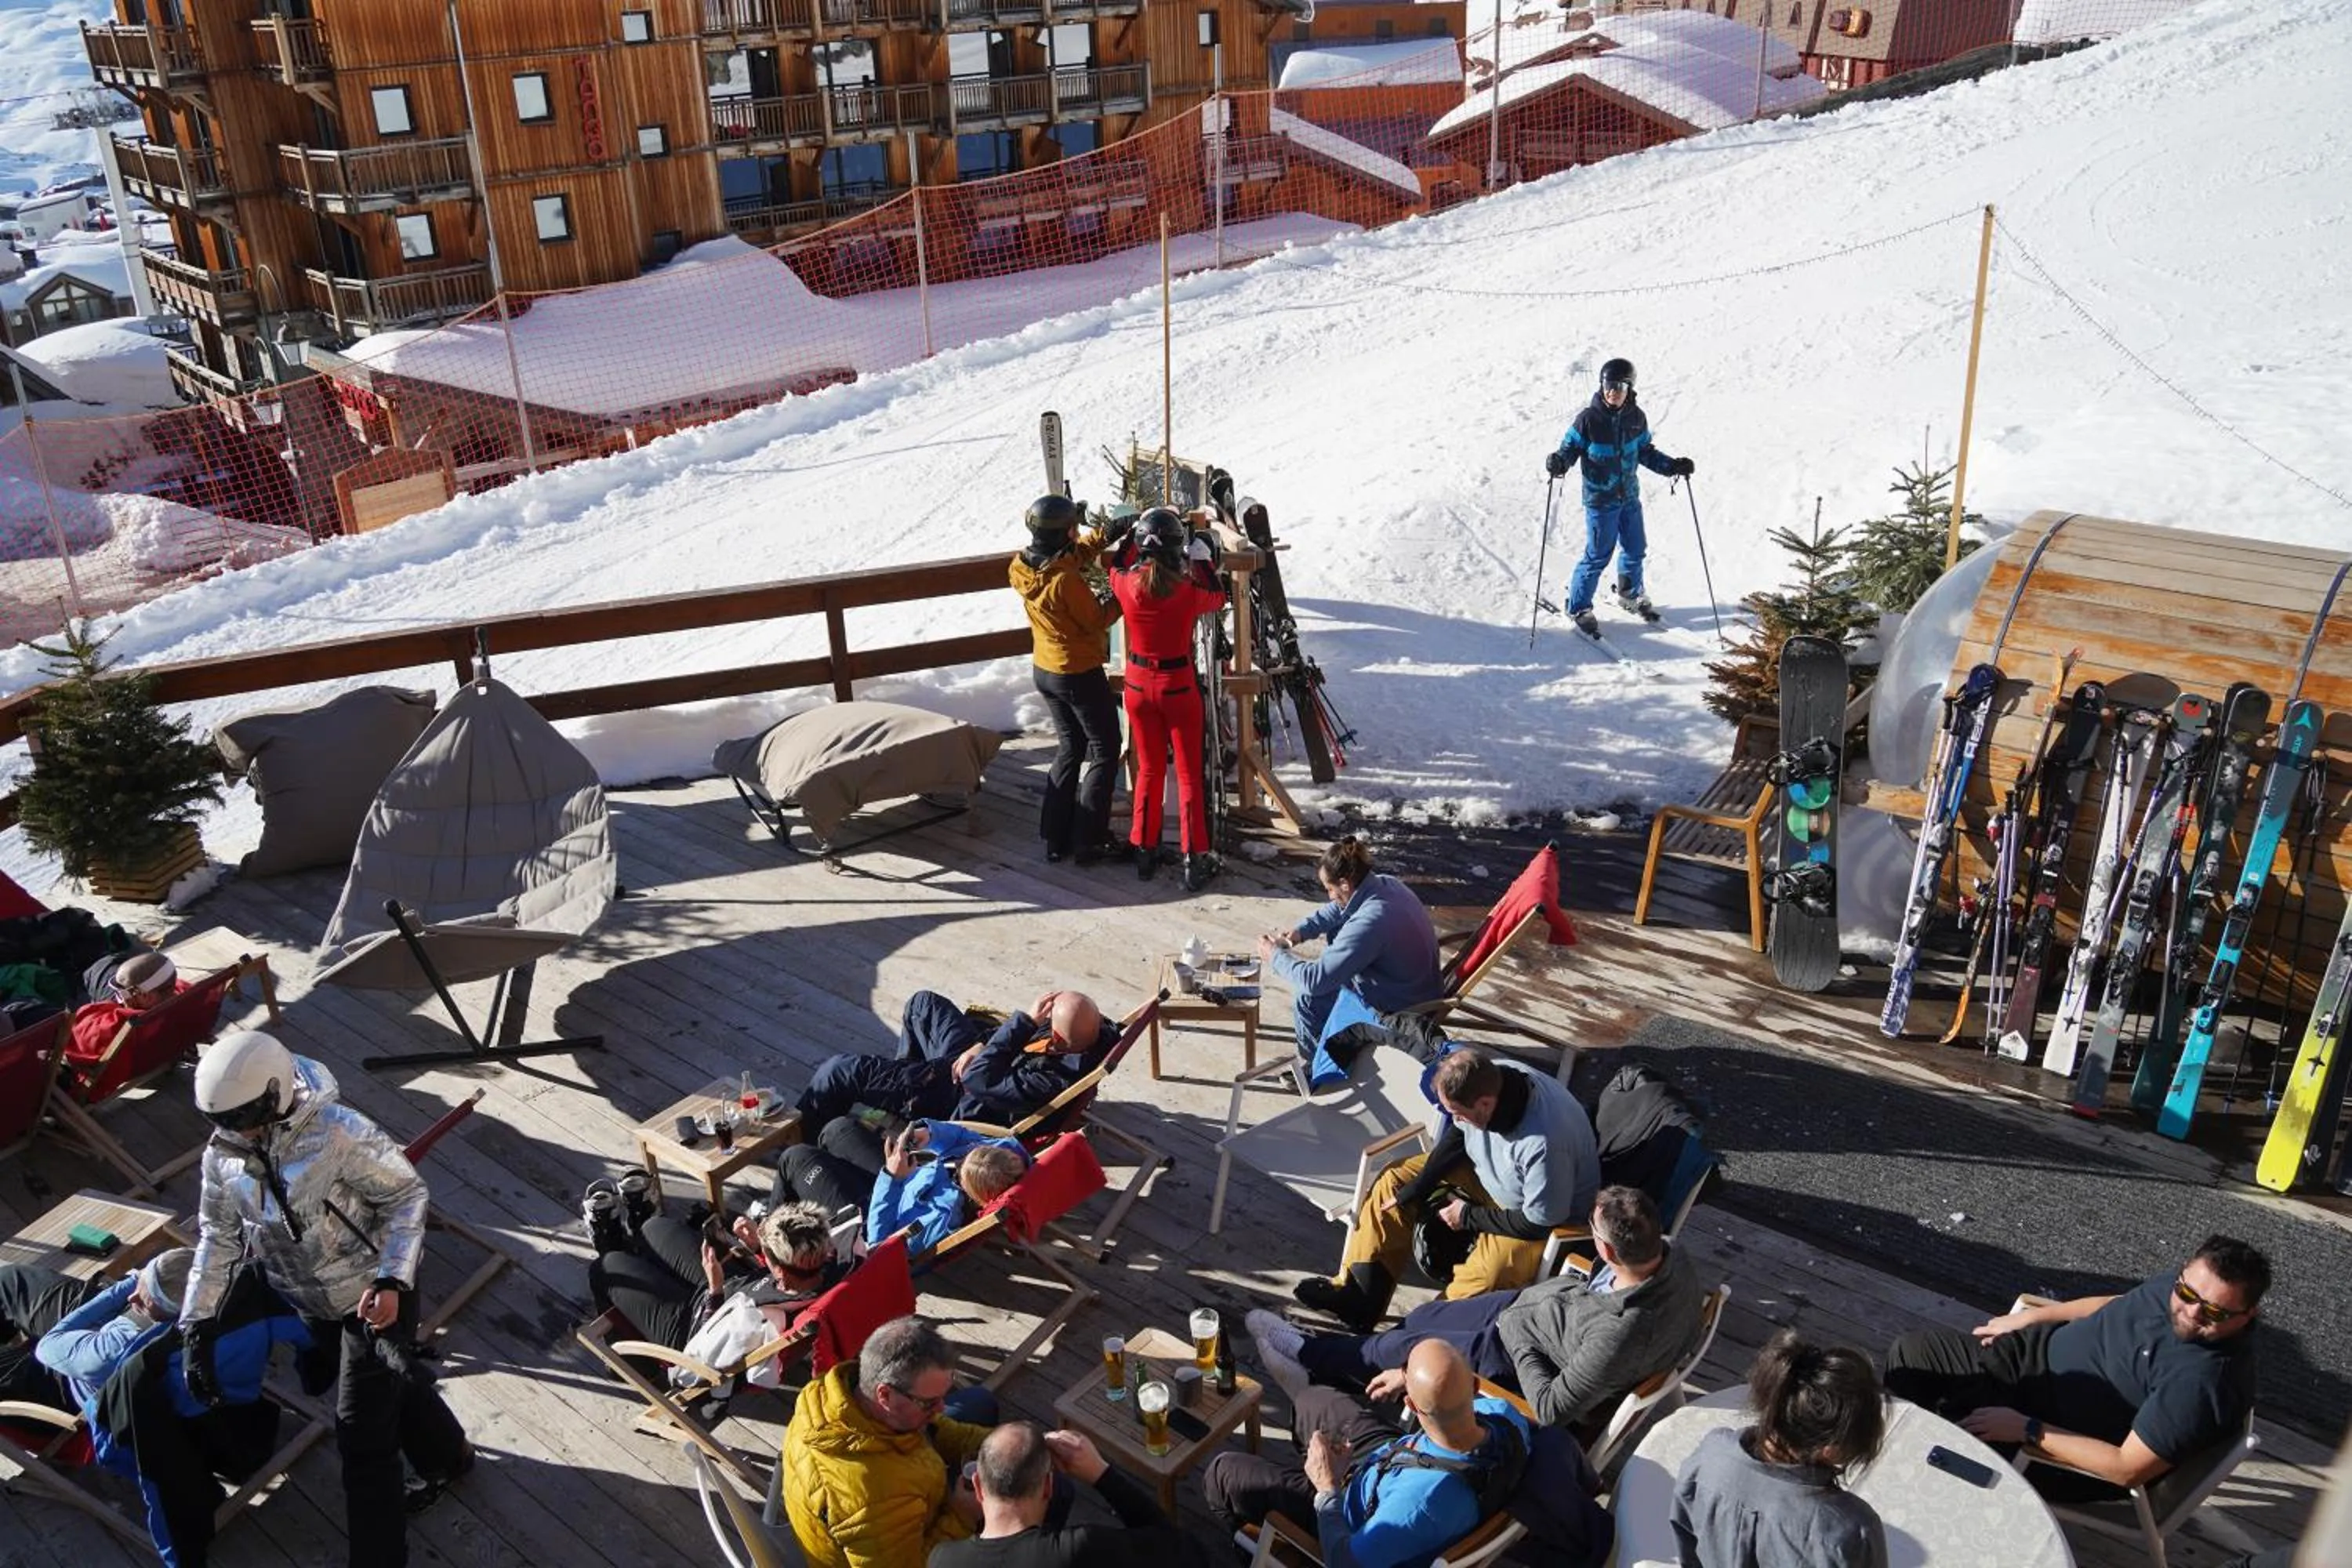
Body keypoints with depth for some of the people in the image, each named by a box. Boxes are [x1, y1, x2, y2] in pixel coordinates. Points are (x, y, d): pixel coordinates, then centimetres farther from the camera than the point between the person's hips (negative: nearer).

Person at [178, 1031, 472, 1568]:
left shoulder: (340, 1134, -31)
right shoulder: (223, 1155, -12)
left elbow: (407, 1194, -20)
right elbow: (218, 1237, 0)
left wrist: (392, 1280, -28)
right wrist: (198, 1326, -2)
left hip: (376, 1295, -6)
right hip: (312, 1304, 6)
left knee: (362, 1437, -2)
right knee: (391, 1382, 27)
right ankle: (448, 1456, 54)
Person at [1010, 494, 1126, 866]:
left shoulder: (1022, 567, -5)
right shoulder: (1065, 580, -28)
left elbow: (1074, 555, 11)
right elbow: (1096, 620, -16)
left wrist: (1103, 536, 4)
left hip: (1044, 670, 8)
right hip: (1080, 674, -8)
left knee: (1069, 748, 21)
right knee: (1104, 752, 7)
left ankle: (1055, 837, 21)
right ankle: (1088, 842, 7)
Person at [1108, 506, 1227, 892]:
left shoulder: (1127, 584, -13)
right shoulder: (1187, 590, -20)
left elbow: (1117, 568, 13)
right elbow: (1218, 599, 3)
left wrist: (1134, 536, 20)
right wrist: (1202, 561, 13)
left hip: (1138, 684, 3)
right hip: (1178, 686, -3)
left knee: (1149, 769, 17)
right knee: (1190, 773, 8)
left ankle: (1145, 852, 23)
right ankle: (1196, 860, 10)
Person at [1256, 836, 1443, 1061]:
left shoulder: (1368, 924, -34)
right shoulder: (1385, 883, -7)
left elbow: (1315, 981, -29)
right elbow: (1337, 910, 15)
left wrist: (1275, 957, -13)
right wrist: (1301, 931, 2)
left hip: (1401, 1013, -9)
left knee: (1306, 998, -8)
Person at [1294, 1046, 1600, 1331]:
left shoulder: (1544, 1143, -40)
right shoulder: (1486, 1078, -22)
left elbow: (1540, 1222, -26)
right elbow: (1457, 1136, -1)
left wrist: (1469, 1216, -15)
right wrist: (1415, 1190, -3)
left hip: (1555, 1215, -7)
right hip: (1489, 1172, 8)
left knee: (1486, 1276, -32)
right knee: (1396, 1181, 2)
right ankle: (1358, 1294, 5)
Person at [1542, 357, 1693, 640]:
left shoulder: (1636, 418, 0)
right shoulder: (1588, 418, -14)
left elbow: (1645, 452, 12)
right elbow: (1570, 448, -8)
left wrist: (1673, 466, 4)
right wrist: (1558, 463, -30)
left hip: (1629, 496, 5)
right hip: (1600, 499, -5)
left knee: (1636, 549, 17)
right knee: (1598, 555, -4)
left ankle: (1630, 595, 41)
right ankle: (1578, 607, 12)